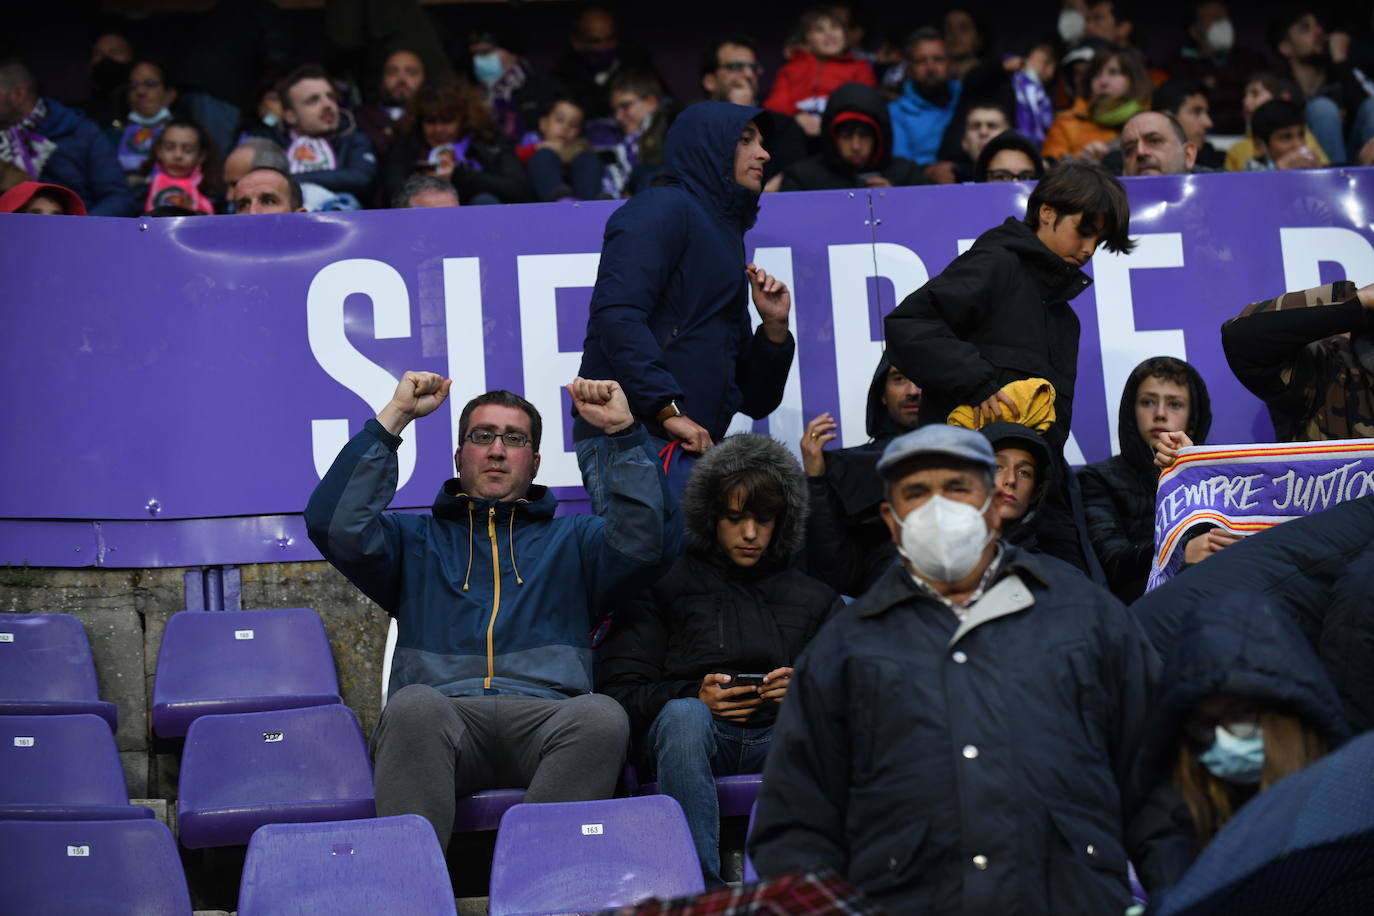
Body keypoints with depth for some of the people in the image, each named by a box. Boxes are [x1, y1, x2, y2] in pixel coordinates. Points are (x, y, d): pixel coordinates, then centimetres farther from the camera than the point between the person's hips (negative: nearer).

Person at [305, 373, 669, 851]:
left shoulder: (571, 538, 29)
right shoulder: (415, 539, 27)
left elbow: (640, 540, 8)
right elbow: (335, 526, 8)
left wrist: (623, 433, 2)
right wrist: (393, 418, 8)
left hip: (545, 718, 1)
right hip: (444, 713, 0)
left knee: (603, 716, -35)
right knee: (414, 705, -37)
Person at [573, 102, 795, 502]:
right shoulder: (663, 208, 3)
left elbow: (754, 401, 27)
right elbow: (616, 315, -16)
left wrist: (774, 327, 10)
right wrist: (668, 409, -21)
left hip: (689, 449, 9)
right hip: (630, 437, -9)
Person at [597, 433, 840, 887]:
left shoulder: (811, 597, 27)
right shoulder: (666, 586, 19)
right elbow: (618, 690, 9)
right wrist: (696, 696, -8)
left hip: (783, 735, 2)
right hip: (696, 732, -1)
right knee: (683, 714, -37)